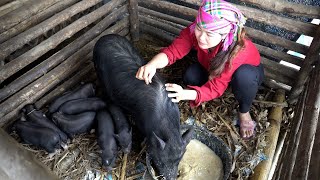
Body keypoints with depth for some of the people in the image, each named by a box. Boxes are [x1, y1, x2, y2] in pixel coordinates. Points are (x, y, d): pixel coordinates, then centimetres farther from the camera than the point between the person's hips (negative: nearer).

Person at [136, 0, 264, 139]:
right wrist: (152, 65, -56)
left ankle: (244, 112, -10)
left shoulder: (237, 50, -41)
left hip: (247, 73, -2)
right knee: (190, 76, -28)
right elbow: (172, 51, -35)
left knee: (244, 75, -39)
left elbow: (216, 87, -41)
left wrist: (185, 94, -57)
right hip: (213, 69, 3)